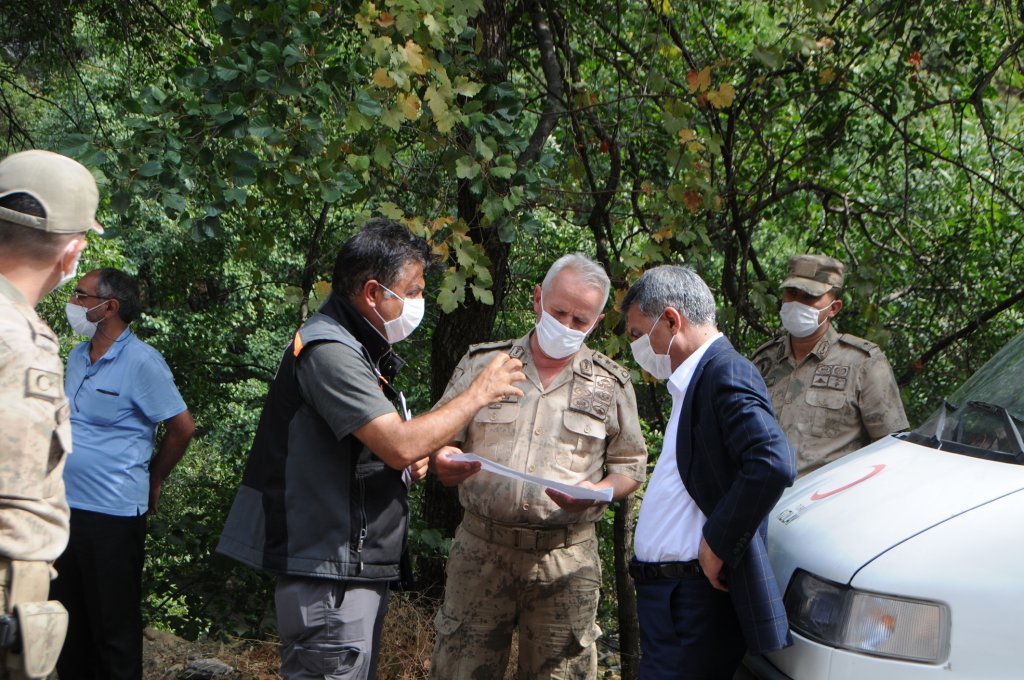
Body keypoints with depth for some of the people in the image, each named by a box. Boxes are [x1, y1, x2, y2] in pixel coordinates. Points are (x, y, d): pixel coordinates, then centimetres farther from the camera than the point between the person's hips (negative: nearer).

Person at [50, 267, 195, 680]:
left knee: (114, 628, 1)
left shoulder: (141, 362, -11)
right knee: (68, 621, 15)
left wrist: (151, 482, 2)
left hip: (112, 516, -7)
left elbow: (182, 427, -9)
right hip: (64, 508, 7)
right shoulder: (76, 357, 11)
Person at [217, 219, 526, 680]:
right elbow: (401, 446, -26)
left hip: (360, 568, 11)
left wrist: (412, 461, 7)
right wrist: (479, 393, -14)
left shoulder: (357, 349, 17)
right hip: (329, 574, -11)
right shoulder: (329, 351, -17)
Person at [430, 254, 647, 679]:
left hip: (566, 561, 0)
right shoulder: (481, 364, 8)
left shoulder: (610, 385, 8)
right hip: (481, 549, 0)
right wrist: (445, 464, -13)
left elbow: (630, 467, 10)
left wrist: (593, 493, -11)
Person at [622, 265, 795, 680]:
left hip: (695, 605, -10)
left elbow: (772, 465, -26)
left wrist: (717, 544, -20)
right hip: (667, 598, 10)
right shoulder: (692, 381, 19)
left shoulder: (726, 373, -13)